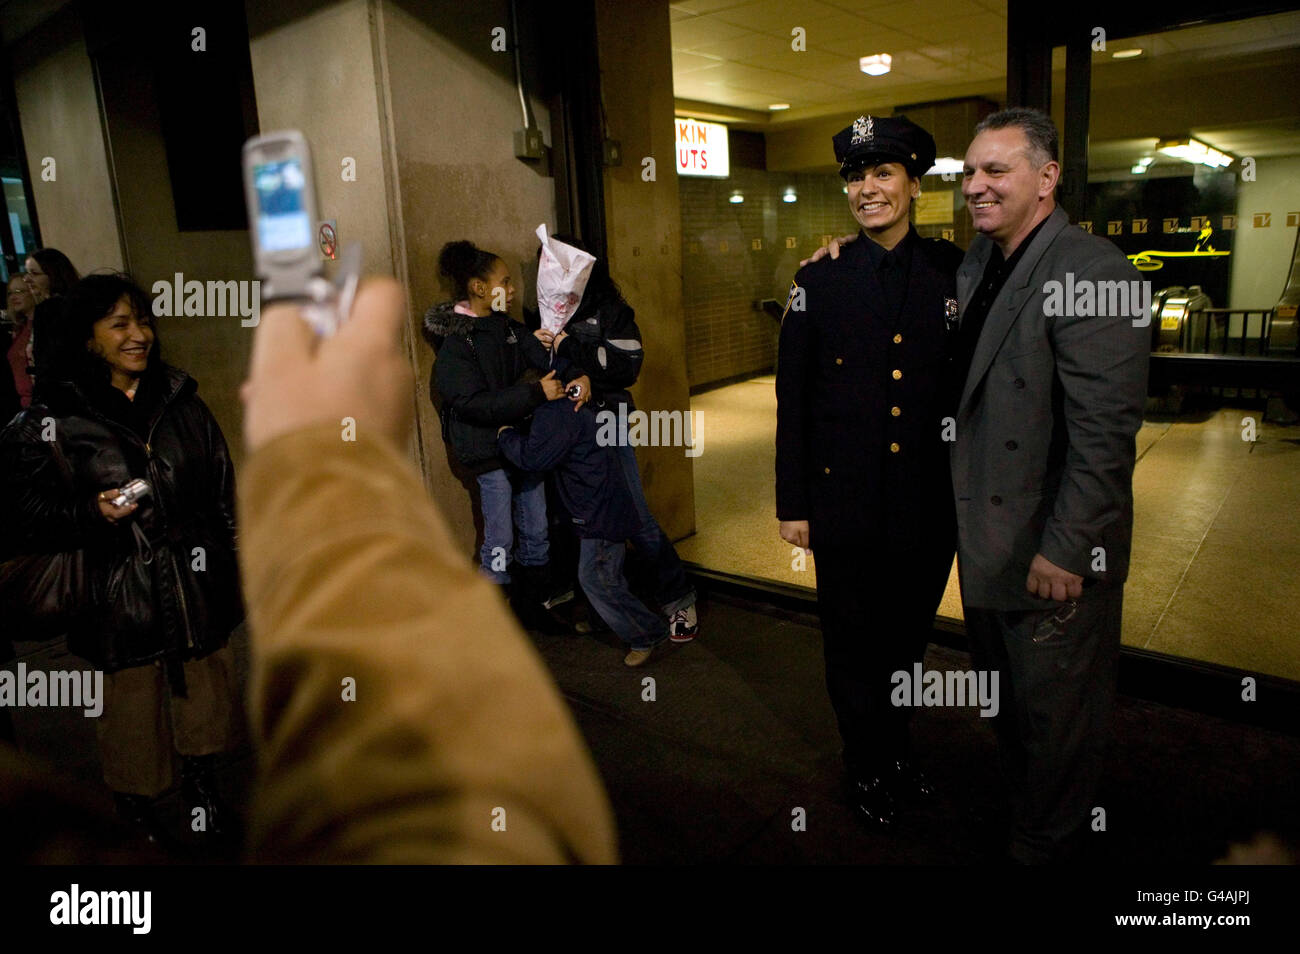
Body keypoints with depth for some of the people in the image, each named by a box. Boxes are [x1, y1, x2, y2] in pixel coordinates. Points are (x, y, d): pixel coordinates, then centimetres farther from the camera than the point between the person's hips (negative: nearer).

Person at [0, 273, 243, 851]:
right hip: (122, 598, -3)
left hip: (198, 586, 4)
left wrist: (239, 567, 9)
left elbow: (224, 490, 9)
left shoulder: (182, 402, 4)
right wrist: (92, 513, -22)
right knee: (134, 704, 10)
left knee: (205, 694, 16)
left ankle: (201, 788, 41)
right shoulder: (52, 422, -7)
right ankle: (137, 814, 35)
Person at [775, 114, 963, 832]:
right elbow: (792, 402, -3)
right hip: (845, 505, -1)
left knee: (907, 637, 18)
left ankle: (894, 752, 44)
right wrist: (791, 503, -3)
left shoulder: (954, 272, 0)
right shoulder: (819, 281, -4)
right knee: (854, 644, 13)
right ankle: (869, 772, 36)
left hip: (930, 503, 2)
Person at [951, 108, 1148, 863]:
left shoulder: (1093, 270, -21)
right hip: (987, 533, 9)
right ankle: (1016, 809, 48)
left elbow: (1105, 432, -24)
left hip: (1054, 552, -8)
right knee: (1004, 694, 25)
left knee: (1054, 712, 12)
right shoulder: (979, 260, 7)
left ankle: (1047, 844, 36)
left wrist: (1066, 549, -22)